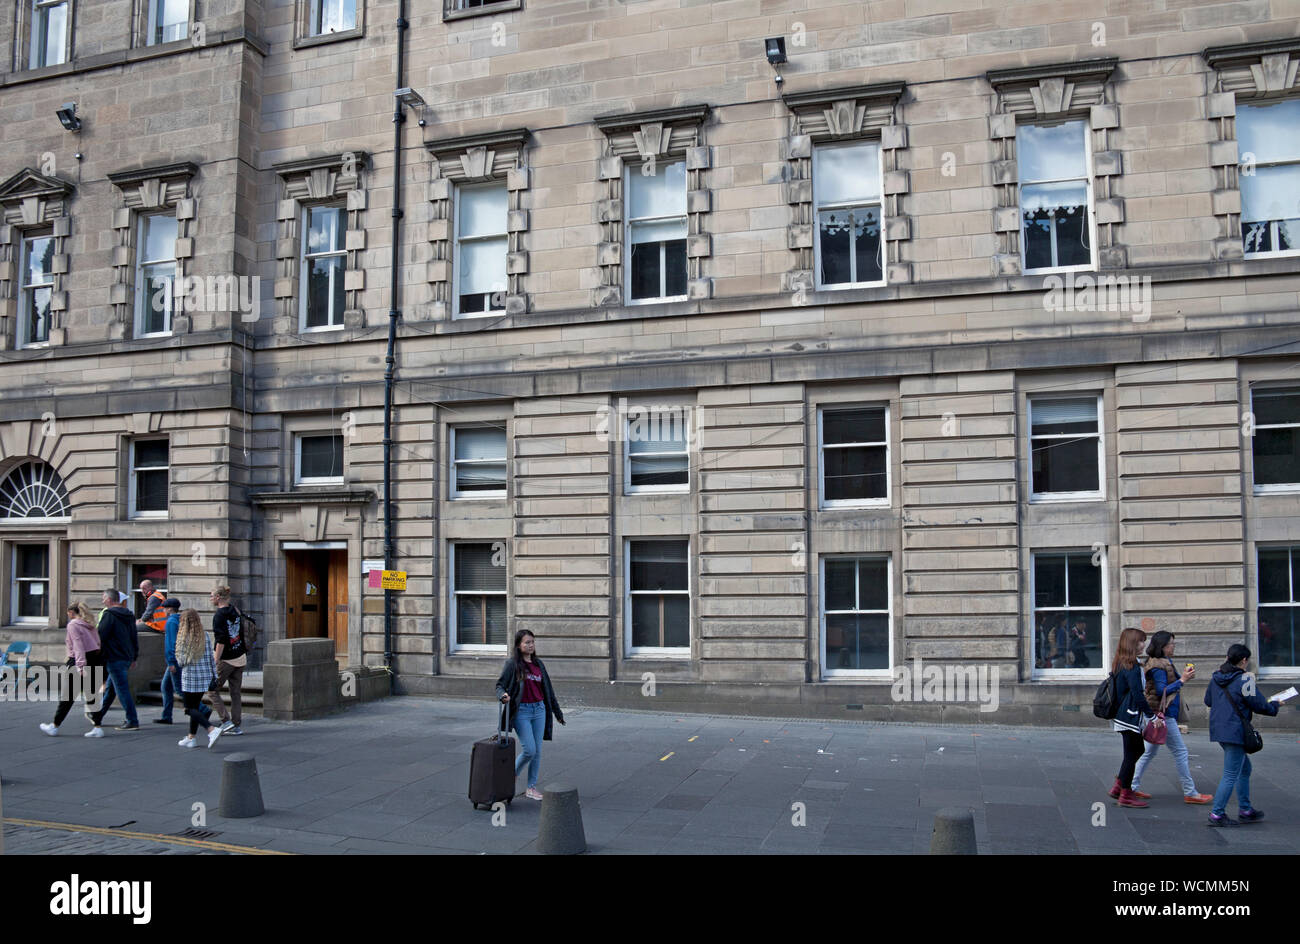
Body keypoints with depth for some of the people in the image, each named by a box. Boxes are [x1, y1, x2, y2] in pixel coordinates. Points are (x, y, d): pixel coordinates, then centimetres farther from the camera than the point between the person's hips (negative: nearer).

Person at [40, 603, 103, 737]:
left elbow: (78, 645, -18)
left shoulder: (73, 624, -6)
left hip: (79, 662, -6)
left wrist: (81, 665, -25)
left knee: (67, 696, 5)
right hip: (95, 660, 6)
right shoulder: (89, 624, 15)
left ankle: (54, 727, 17)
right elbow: (97, 643, 11)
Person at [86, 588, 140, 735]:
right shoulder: (129, 615, 13)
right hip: (127, 657, 9)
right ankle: (98, 716, 30)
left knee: (122, 690, -5)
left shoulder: (109, 614, -12)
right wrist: (134, 657, 23)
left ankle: (132, 722, -4)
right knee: (109, 689, 19)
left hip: (115, 658, -9)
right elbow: (134, 638, 18)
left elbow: (100, 637, -16)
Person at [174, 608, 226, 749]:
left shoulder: (183, 637, -11)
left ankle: (212, 729, -19)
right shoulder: (205, 636, 3)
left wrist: (180, 663, 11)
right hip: (205, 677, 5)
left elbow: (181, 661, -12)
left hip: (190, 677, -5)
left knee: (191, 708, 0)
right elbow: (210, 658, 5)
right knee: (195, 706, 16)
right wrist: (214, 675, 10)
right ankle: (191, 738, 21)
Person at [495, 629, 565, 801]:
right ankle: (512, 775, 17)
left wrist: (557, 712, 21)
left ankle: (531, 788, 17)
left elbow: (548, 689, 18)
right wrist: (503, 696, -31)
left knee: (537, 751, 5)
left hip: (539, 710, 5)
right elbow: (500, 685, -8)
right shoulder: (512, 663, -4)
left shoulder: (538, 664, 11)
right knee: (529, 750, -10)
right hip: (521, 711, -5)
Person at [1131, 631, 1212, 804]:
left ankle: (1132, 787, 15)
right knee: (1180, 751, -3)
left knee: (1149, 751, 12)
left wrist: (1183, 677, 8)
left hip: (1162, 714, 10)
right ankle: (1190, 793, 4)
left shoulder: (1164, 663, 16)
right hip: (1163, 715, -10)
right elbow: (1161, 691, -20)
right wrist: (1182, 680, -19)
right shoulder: (1158, 666, -16)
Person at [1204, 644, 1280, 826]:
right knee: (1231, 775, -2)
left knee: (1244, 768, 22)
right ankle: (1217, 814, -1)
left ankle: (1245, 810, 28)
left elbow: (1208, 701, 18)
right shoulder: (1243, 680, -16)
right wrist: (1274, 706, 12)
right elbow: (1259, 705, -8)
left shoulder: (1216, 678, 7)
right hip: (1235, 732, -8)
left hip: (1218, 729, 8)